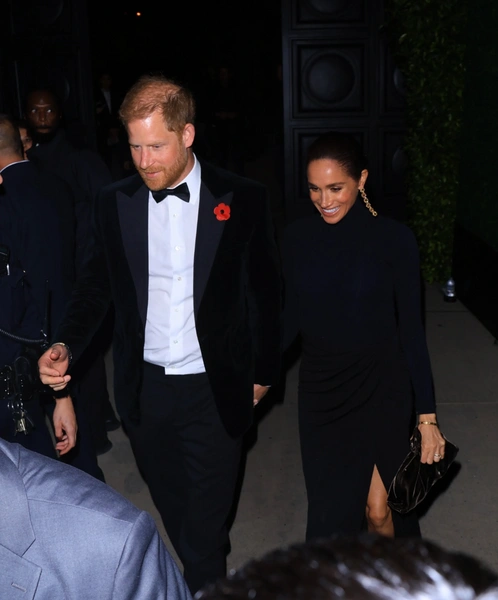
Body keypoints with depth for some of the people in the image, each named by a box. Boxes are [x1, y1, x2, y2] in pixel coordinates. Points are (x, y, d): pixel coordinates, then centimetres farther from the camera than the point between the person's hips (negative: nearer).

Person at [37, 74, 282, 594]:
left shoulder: (242, 200, -8)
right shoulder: (114, 204, -1)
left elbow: (264, 291, 0)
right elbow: (95, 286, 6)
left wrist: (263, 371, 5)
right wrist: (66, 345, -12)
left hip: (214, 393, -3)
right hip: (143, 390, 3)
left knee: (204, 524, 7)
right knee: (172, 512, 20)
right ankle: (209, 574, 46)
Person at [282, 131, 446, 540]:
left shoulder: (393, 239, -11)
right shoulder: (298, 238, -4)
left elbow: (411, 330, -7)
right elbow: (292, 319, 6)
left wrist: (427, 416, -8)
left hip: (381, 390, -2)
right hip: (320, 394, 2)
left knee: (378, 508, 5)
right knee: (329, 510, 6)